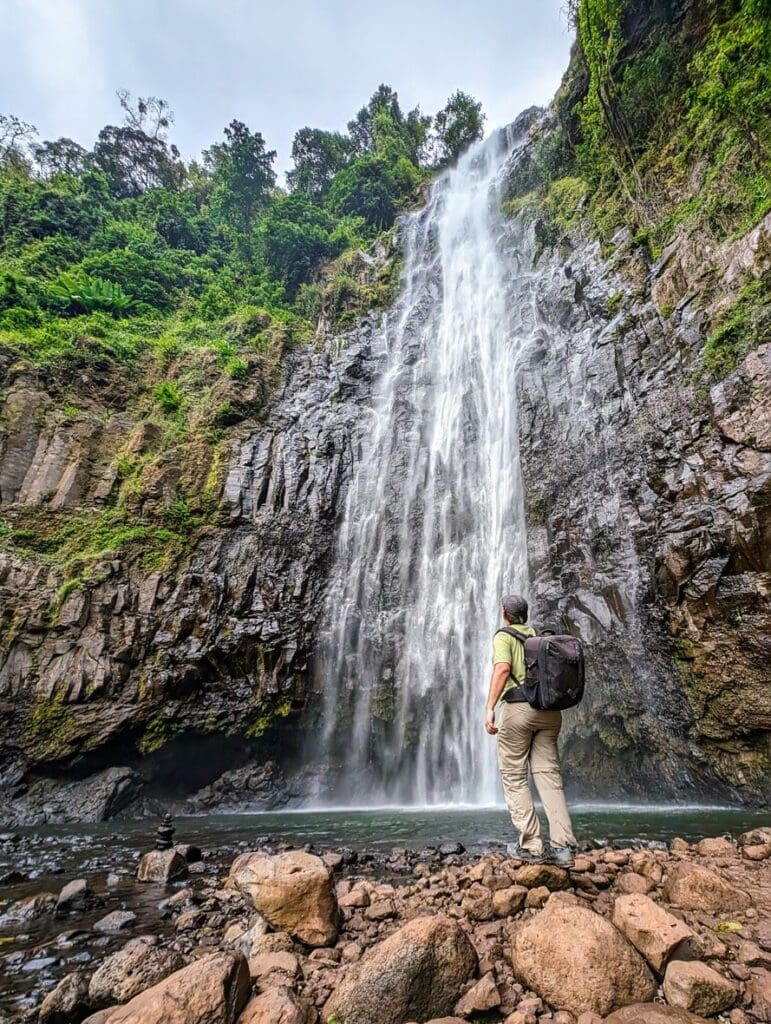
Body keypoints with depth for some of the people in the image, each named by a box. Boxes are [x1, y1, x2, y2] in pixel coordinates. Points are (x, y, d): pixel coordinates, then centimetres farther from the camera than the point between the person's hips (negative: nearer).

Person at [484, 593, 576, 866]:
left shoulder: (503, 636, 0)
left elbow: (503, 669, -16)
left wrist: (489, 708, -19)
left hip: (517, 708, -5)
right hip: (549, 710, 5)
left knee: (514, 778, 5)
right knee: (549, 776, 7)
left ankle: (531, 846, 5)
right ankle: (562, 846, 1)